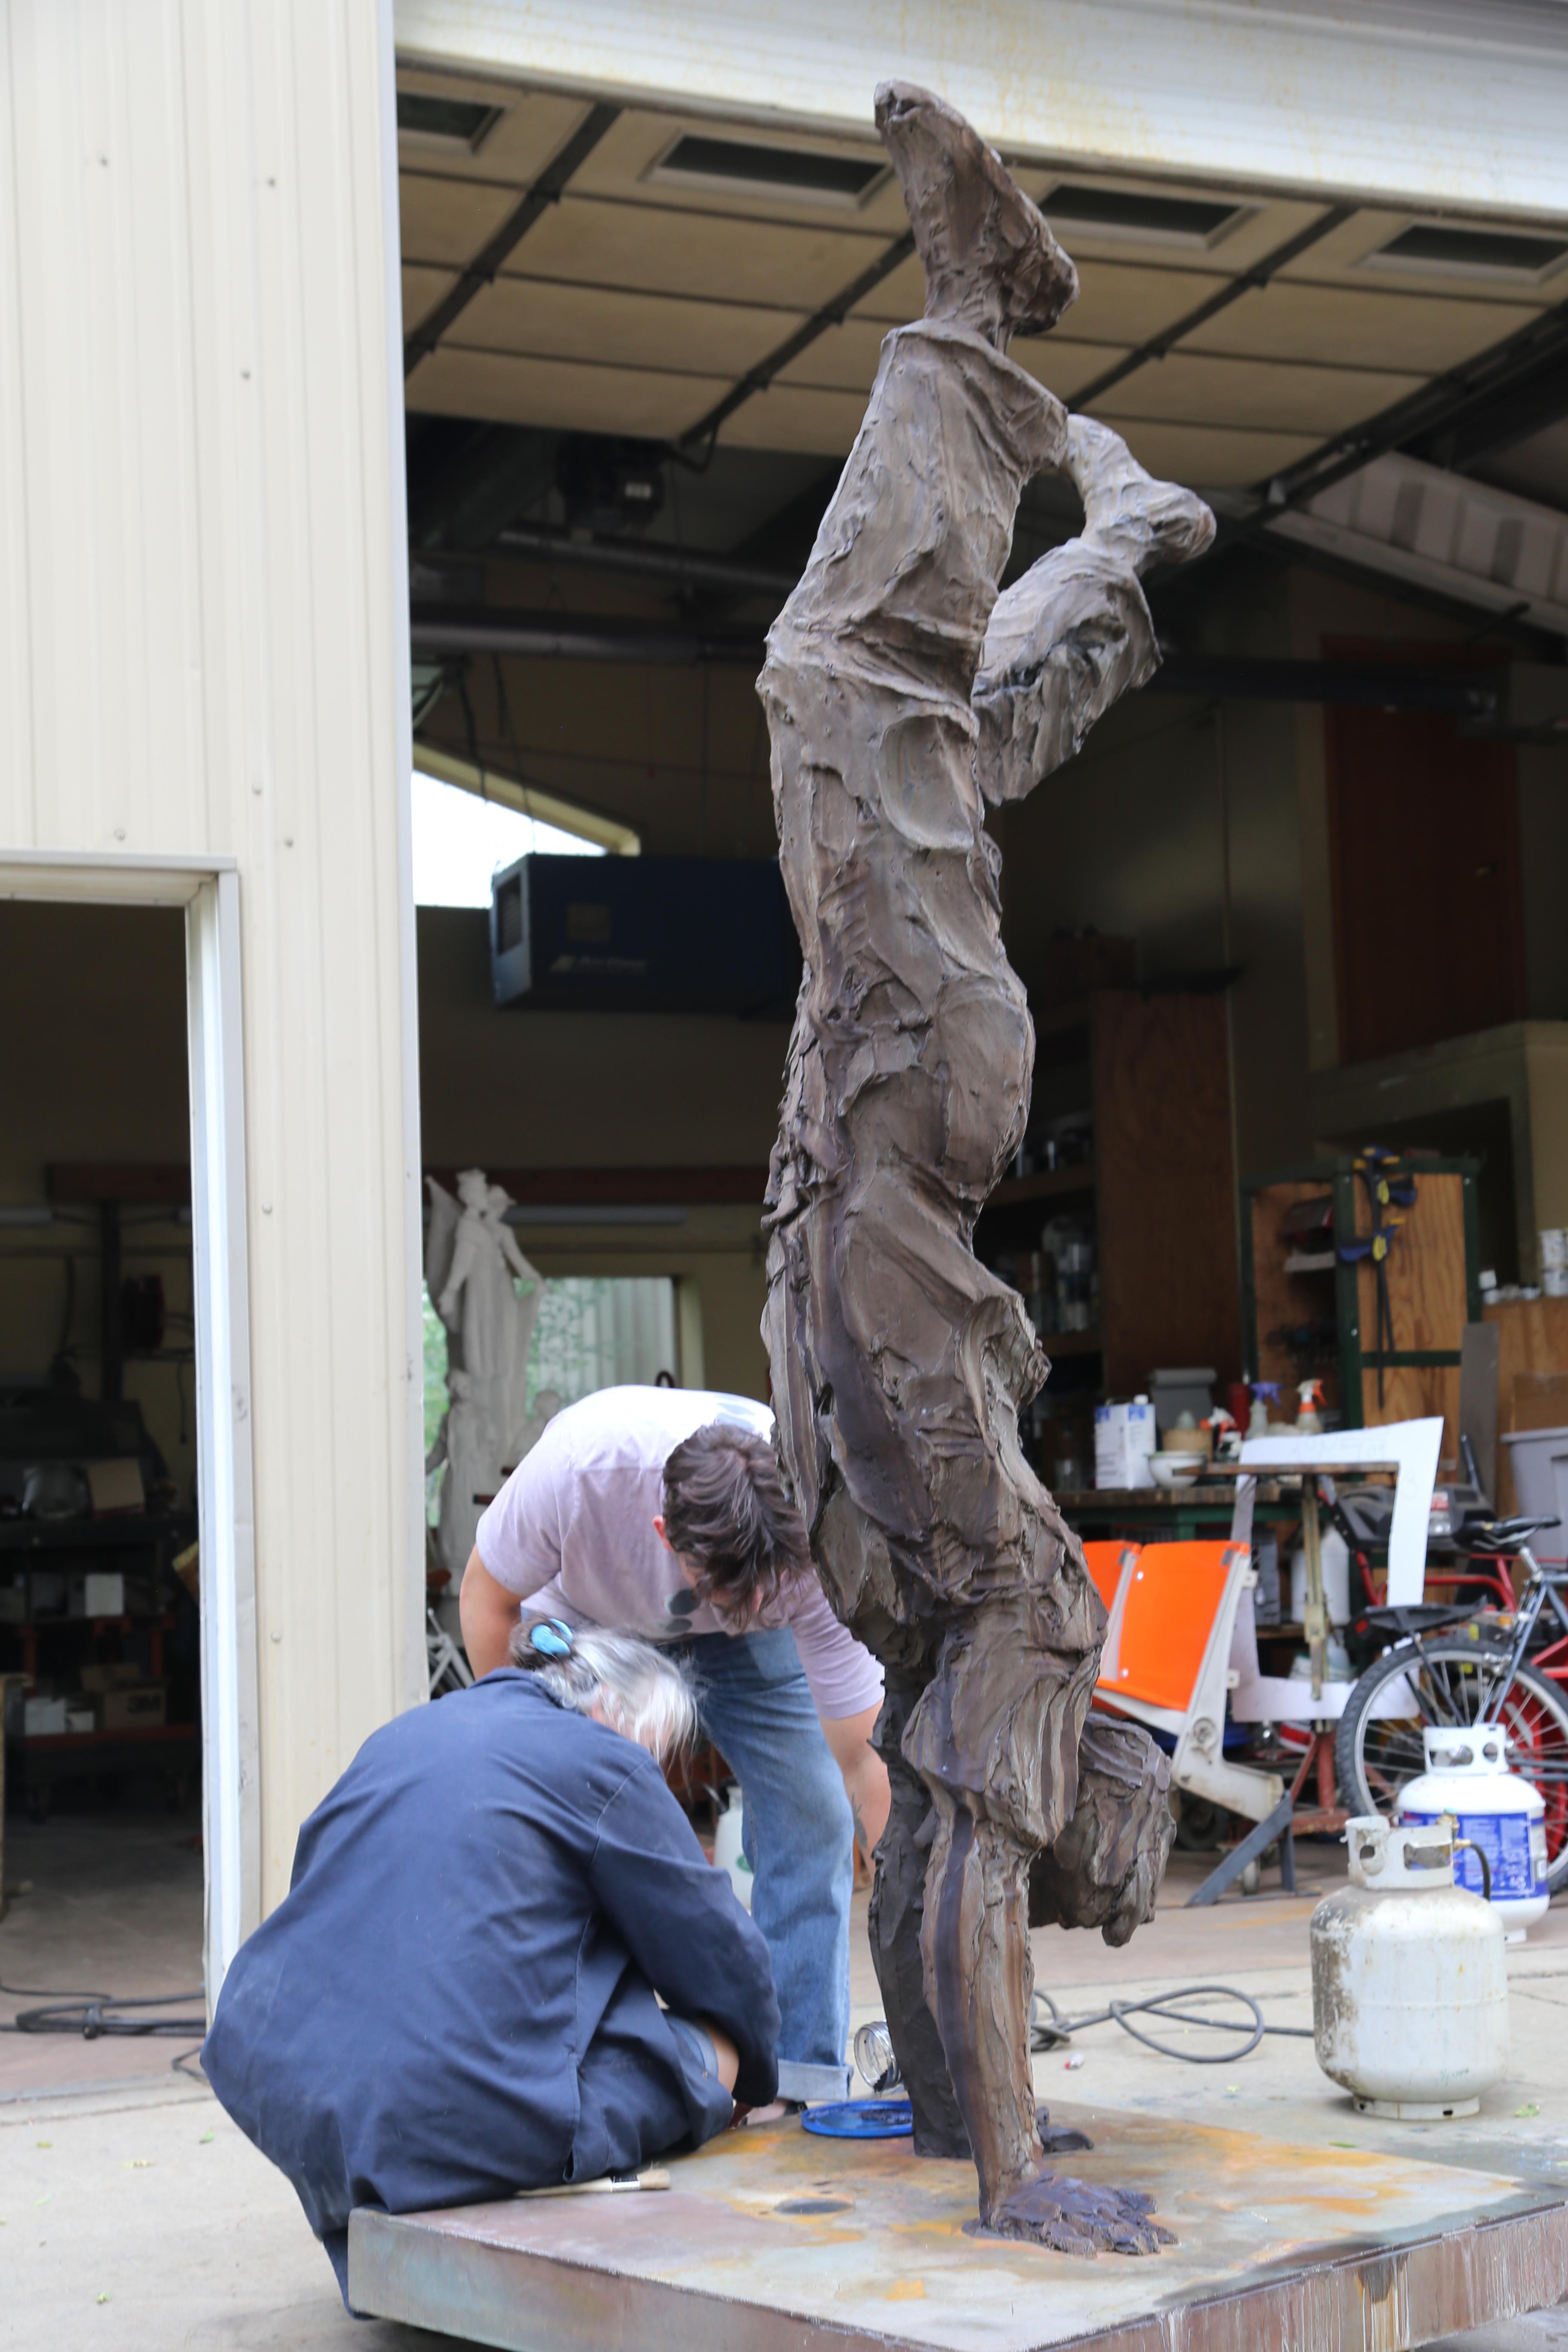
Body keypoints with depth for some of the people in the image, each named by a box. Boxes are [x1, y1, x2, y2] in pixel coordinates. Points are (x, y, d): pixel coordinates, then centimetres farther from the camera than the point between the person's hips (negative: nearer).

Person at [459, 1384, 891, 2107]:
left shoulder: (811, 1543, -40)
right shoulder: (578, 1465, -44)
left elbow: (864, 1760, -31)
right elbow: (486, 1595, -21)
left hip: (743, 1644, 1)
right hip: (586, 1613, 0)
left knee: (814, 1814, -16)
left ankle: (806, 2075, -4)